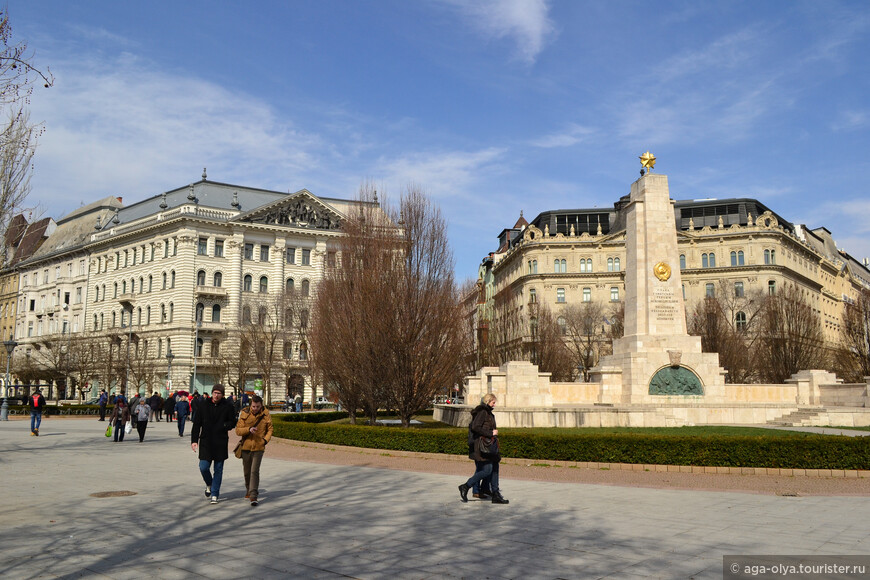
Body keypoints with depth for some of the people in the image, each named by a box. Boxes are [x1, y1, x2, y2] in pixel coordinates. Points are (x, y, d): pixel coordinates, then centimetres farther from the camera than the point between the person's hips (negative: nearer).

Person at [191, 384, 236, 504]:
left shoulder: (227, 406, 0)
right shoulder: (203, 404, 1)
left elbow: (232, 422, 8)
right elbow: (196, 423, 4)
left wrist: (224, 427, -12)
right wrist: (194, 440, -4)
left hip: (221, 442, 0)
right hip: (206, 441, 0)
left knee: (218, 469, 5)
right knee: (203, 467, -6)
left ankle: (215, 494, 17)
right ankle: (209, 485, 25)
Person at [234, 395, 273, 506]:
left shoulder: (265, 414, -3)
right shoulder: (244, 414, -4)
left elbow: (270, 429, 8)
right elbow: (238, 430, -6)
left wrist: (266, 439, -9)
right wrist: (249, 429, -23)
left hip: (259, 448, -2)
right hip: (246, 447, 2)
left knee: (254, 471, -12)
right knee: (247, 471, 15)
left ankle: (253, 495, -11)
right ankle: (249, 490, 37)